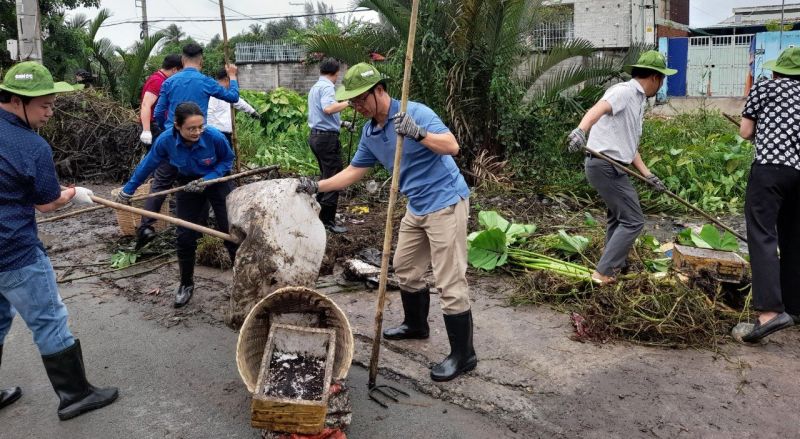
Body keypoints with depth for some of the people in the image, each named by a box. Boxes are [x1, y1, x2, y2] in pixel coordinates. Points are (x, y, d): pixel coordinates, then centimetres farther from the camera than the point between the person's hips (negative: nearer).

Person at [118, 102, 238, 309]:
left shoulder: (215, 137, -32)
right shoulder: (166, 140, -26)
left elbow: (228, 159, -11)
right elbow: (147, 165, -7)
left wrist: (207, 180, -24)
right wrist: (128, 190, 3)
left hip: (216, 181, -2)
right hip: (188, 184, 2)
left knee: (230, 233, -5)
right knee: (185, 237, 1)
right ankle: (186, 284, 23)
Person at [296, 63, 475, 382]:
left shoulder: (415, 112, -17)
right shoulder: (369, 133, 7)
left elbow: (452, 146, -27)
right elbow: (354, 171, 15)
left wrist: (419, 134, -42)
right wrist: (317, 186, 9)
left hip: (446, 203, -9)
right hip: (417, 207, 9)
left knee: (450, 280, -6)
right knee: (405, 269, 20)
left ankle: (463, 355, 4)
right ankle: (416, 324, 42)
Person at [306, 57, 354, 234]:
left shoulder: (315, 87, 18)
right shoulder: (327, 87, -12)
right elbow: (328, 108, -31)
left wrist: (342, 123, 31)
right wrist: (347, 103, -20)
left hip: (316, 136, 10)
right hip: (327, 138, -10)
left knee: (326, 177, 20)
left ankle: (319, 214, 26)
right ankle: (328, 221, -3)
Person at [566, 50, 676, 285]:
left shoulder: (638, 101, 18)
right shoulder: (624, 91, -12)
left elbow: (630, 146, 19)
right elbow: (596, 110, -32)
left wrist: (648, 175, 14)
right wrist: (580, 130, -52)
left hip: (612, 167, 11)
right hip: (605, 166, -11)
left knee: (617, 216, 26)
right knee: (632, 221, -7)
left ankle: (616, 264, 42)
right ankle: (604, 272, -3)